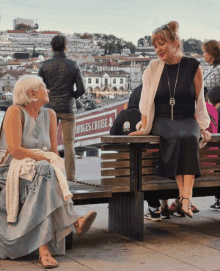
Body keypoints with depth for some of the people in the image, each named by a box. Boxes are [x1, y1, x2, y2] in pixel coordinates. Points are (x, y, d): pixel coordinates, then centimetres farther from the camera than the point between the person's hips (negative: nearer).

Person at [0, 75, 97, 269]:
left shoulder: (49, 115, 12)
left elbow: (53, 151, 12)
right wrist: (46, 159, -20)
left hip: (39, 170, 5)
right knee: (44, 171, -36)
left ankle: (44, 247, -45)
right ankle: (74, 221, -41)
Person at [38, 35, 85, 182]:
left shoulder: (45, 65, -1)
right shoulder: (73, 65, -3)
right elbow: (82, 89, -5)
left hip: (50, 108, 1)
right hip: (68, 108, -1)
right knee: (69, 143, 3)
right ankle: (71, 177, 3)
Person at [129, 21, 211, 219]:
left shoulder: (193, 67, 3)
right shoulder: (154, 67, 4)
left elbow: (199, 100, 8)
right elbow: (146, 99, 3)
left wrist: (202, 127, 5)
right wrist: (144, 128, -2)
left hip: (187, 119, 0)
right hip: (162, 120, 0)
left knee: (190, 138, -34)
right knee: (177, 137, -34)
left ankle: (187, 197, -39)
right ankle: (183, 195, -34)